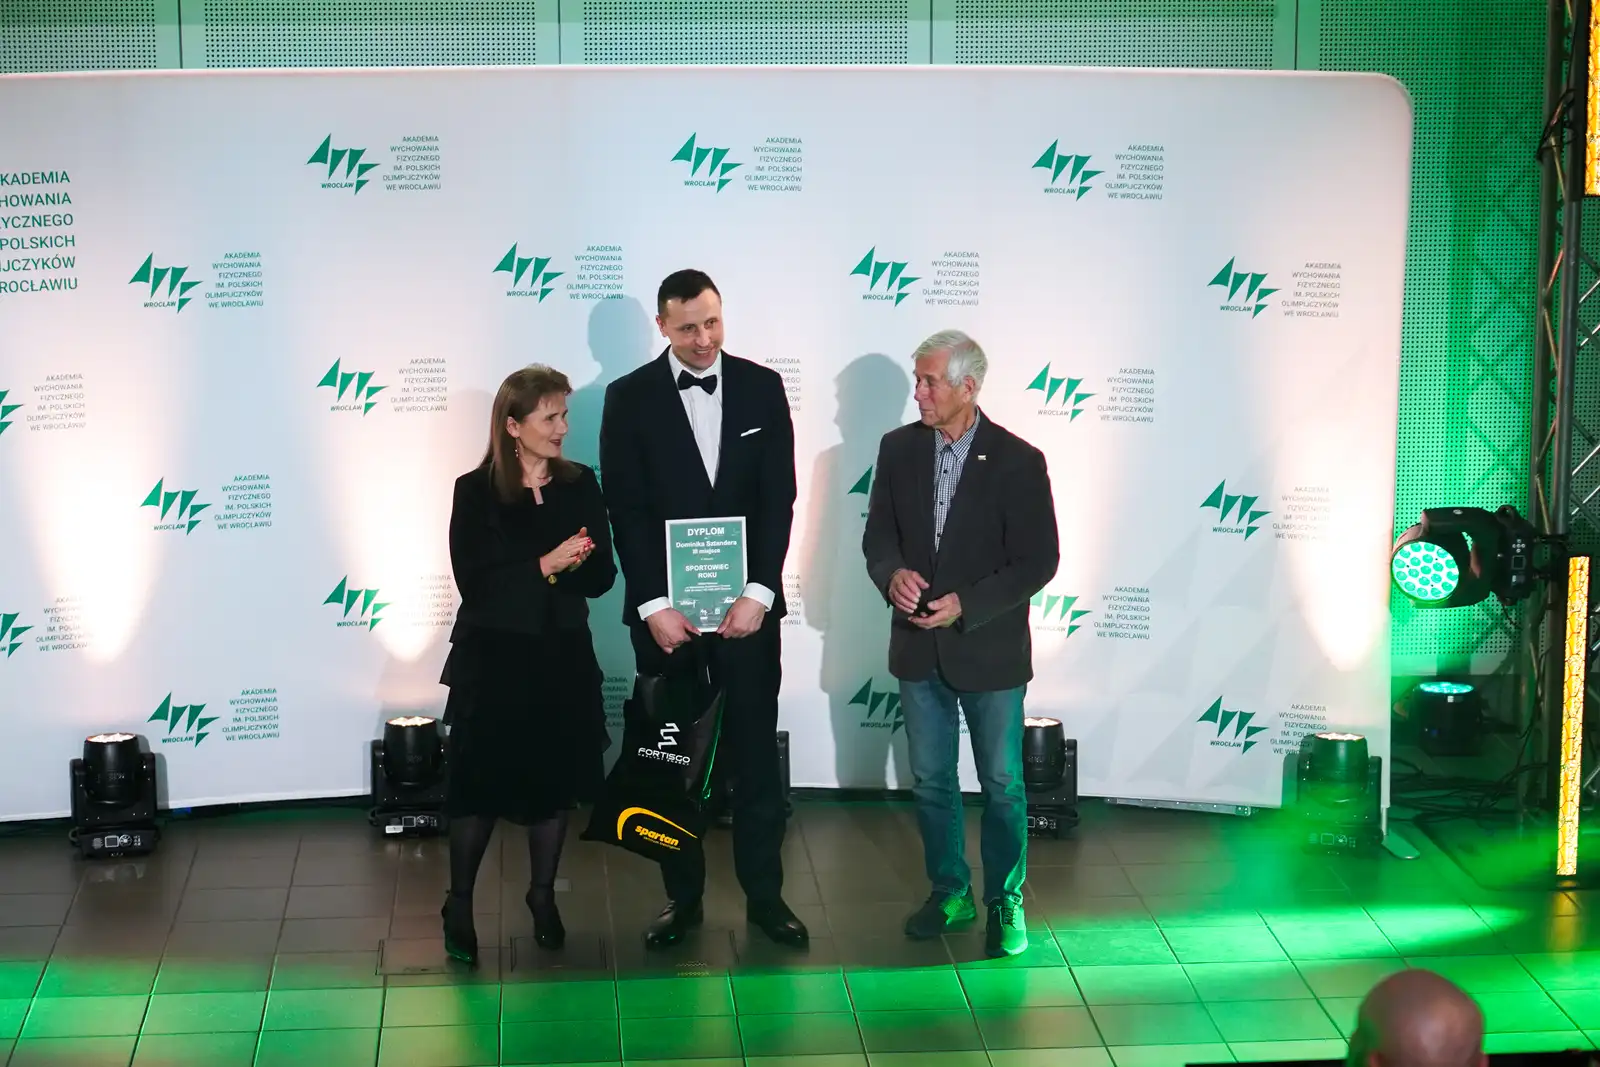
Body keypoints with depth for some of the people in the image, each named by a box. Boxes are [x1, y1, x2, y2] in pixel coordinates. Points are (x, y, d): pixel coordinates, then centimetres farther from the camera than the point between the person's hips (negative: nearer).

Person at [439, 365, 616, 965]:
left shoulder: (580, 486, 1)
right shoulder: (476, 491, -8)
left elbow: (602, 575, -1)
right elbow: (473, 582, -15)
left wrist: (571, 566, -21)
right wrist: (546, 565, -20)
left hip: (563, 658, 3)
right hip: (493, 661, -3)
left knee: (555, 780, 11)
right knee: (479, 784, 1)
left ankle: (543, 895, 28)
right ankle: (459, 905, 16)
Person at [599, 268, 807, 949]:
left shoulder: (762, 388, 2)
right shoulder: (630, 397, -2)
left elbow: (778, 498, -1)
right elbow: (626, 510, -5)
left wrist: (758, 593, -10)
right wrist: (654, 606, -12)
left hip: (746, 604, 1)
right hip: (665, 608, -1)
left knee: (756, 753, 5)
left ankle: (764, 894, 16)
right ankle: (682, 897, 19)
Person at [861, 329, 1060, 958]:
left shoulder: (1017, 461, -13)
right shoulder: (899, 448, -1)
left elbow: (1039, 560, -12)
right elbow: (878, 531, 7)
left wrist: (965, 606, -21)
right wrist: (892, 574, -16)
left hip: (988, 649, -4)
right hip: (919, 646, 4)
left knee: (1002, 784, 8)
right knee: (930, 781, 14)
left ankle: (1006, 901, 24)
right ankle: (950, 892, 30)